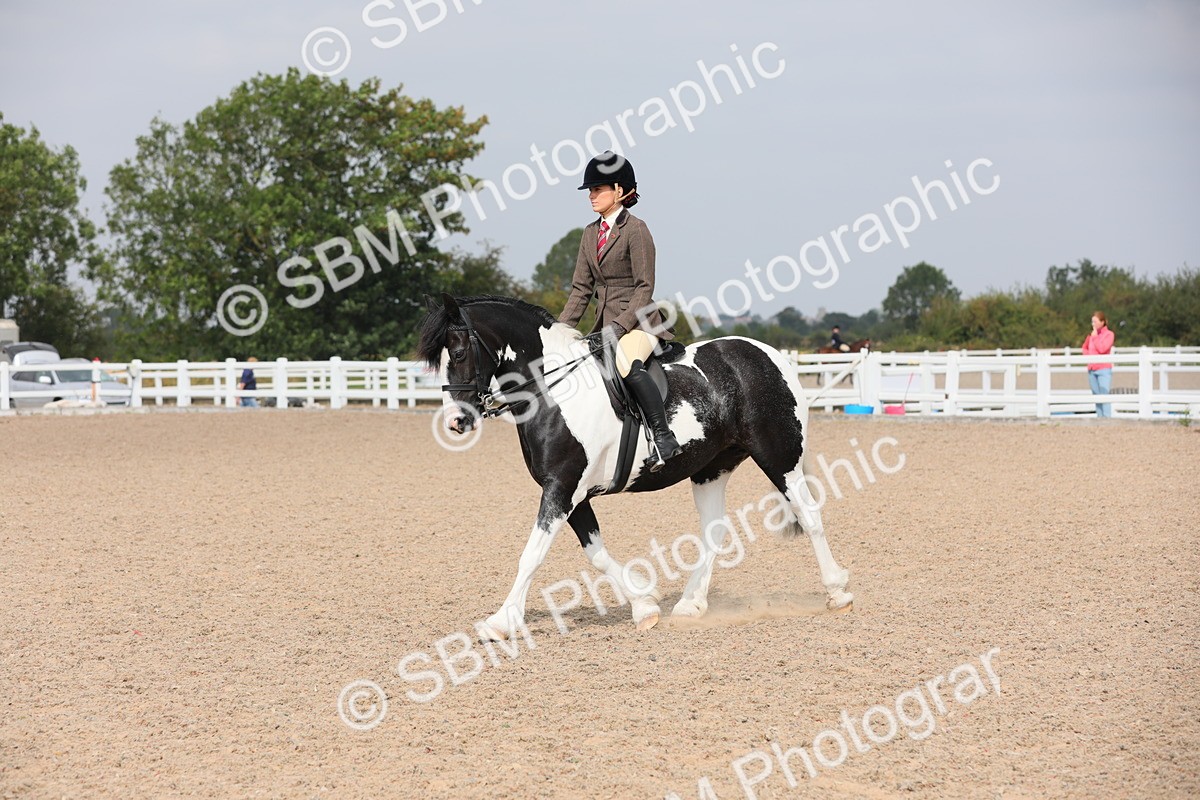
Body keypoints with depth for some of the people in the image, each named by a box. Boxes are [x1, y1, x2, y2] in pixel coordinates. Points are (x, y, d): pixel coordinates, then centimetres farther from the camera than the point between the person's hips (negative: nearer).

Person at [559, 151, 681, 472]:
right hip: (605, 324, 9)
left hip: (637, 321, -9)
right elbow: (581, 288, 14)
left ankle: (664, 438, -36)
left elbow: (645, 288, -13)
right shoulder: (591, 233, 14)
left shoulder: (635, 230, -9)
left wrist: (619, 326, -22)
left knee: (627, 363, -37)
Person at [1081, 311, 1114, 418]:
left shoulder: (1109, 334, -6)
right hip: (1092, 370, 7)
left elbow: (1102, 349, -17)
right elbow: (1085, 347, 24)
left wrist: (1095, 336, -11)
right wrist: (1087, 355, 4)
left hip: (1103, 369, -6)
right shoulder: (1091, 334, 11)